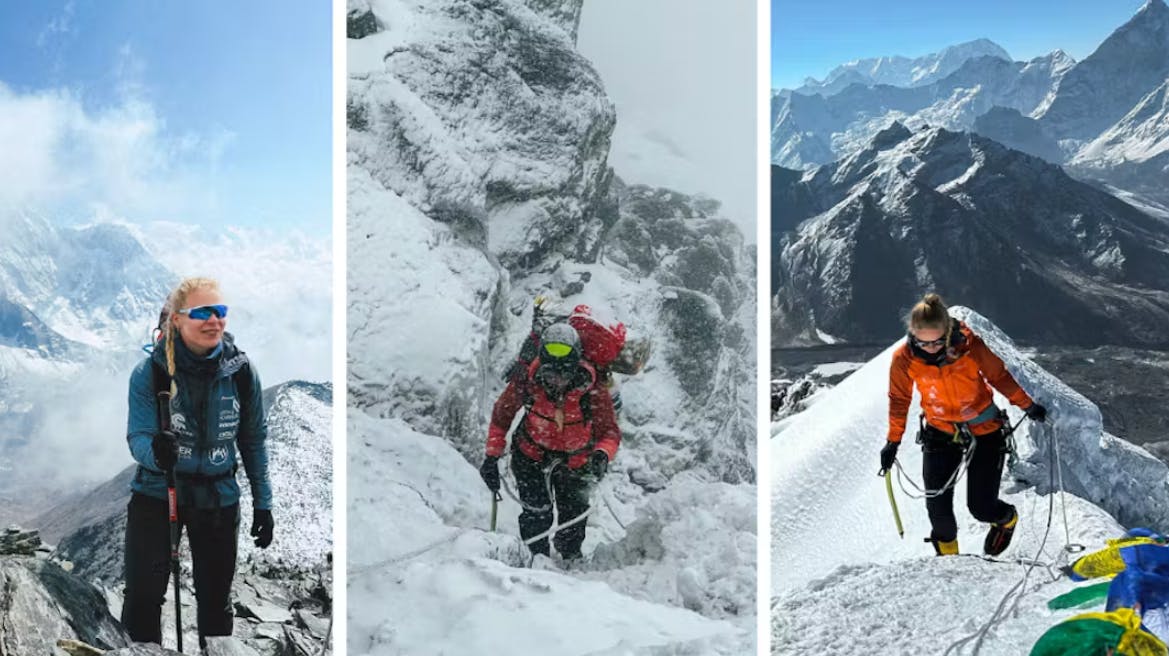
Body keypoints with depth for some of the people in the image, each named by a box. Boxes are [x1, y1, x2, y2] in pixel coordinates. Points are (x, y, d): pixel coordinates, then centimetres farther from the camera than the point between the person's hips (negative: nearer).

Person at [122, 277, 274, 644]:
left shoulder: (240, 369, -9)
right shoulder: (149, 372, -15)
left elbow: (253, 439, 1)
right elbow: (138, 436, -15)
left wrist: (262, 503, 3)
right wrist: (155, 451, -39)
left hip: (218, 498, 2)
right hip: (156, 491, -2)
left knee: (216, 601, 13)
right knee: (142, 598, -8)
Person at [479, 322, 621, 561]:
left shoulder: (593, 392, -29)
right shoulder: (525, 384, -26)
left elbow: (610, 432, -19)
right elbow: (501, 417, -7)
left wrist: (602, 455, -42)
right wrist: (492, 456, -7)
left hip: (576, 463, 1)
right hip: (531, 457, -1)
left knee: (573, 520, 12)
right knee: (537, 513, -14)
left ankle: (570, 562, 41)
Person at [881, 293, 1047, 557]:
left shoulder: (969, 345, -22)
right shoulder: (904, 358, -17)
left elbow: (999, 376, -4)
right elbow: (899, 400, 0)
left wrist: (1028, 406, 2)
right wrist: (893, 441, 4)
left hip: (984, 429, -1)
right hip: (940, 433, 2)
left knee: (981, 507, -2)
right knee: (937, 506, -6)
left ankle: (1007, 518, 37)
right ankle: (946, 552, 27)